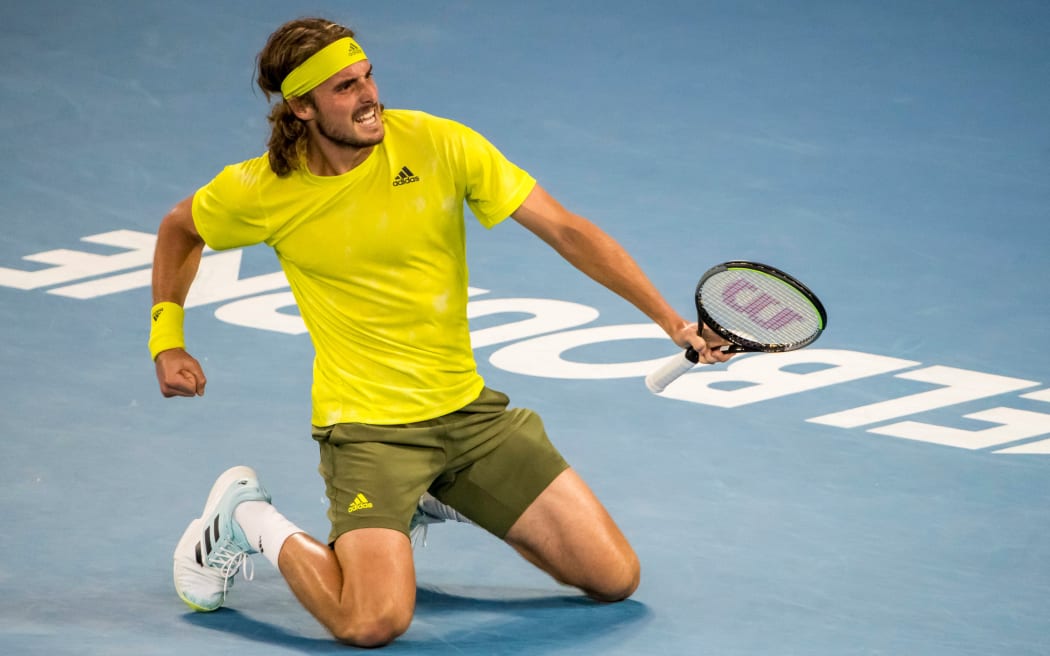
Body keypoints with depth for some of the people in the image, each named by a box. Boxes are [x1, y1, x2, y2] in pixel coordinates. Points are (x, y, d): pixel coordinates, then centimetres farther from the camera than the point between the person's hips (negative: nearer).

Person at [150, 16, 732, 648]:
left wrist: (672, 321, -15)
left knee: (617, 578, 0)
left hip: (468, 406, 3)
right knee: (374, 622, -26)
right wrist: (168, 341, 4)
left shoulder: (439, 144, -10)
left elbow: (567, 229, -9)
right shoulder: (260, 191, -10)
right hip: (367, 423, -3)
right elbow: (180, 230, 13)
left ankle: (439, 498, 21)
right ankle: (249, 520, 4)